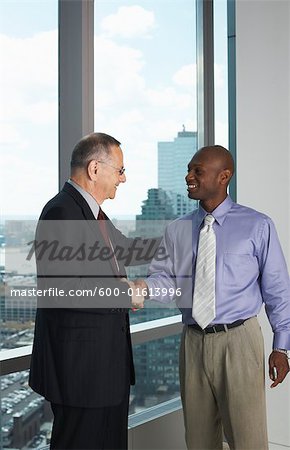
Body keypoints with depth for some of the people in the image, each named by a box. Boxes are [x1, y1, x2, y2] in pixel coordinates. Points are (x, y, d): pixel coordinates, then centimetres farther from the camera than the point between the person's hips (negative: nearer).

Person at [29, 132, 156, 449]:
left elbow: (123, 250, 28)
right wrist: (125, 292, -17)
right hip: (81, 362, -10)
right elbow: (63, 288, -27)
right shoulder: (62, 212, -19)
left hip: (107, 359, 10)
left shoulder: (90, 210, 12)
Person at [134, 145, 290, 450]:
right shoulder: (176, 230, 6)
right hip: (193, 341, 4)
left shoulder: (257, 226, -3)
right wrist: (144, 287, -19)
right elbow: (167, 280, 3)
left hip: (238, 341, -3)